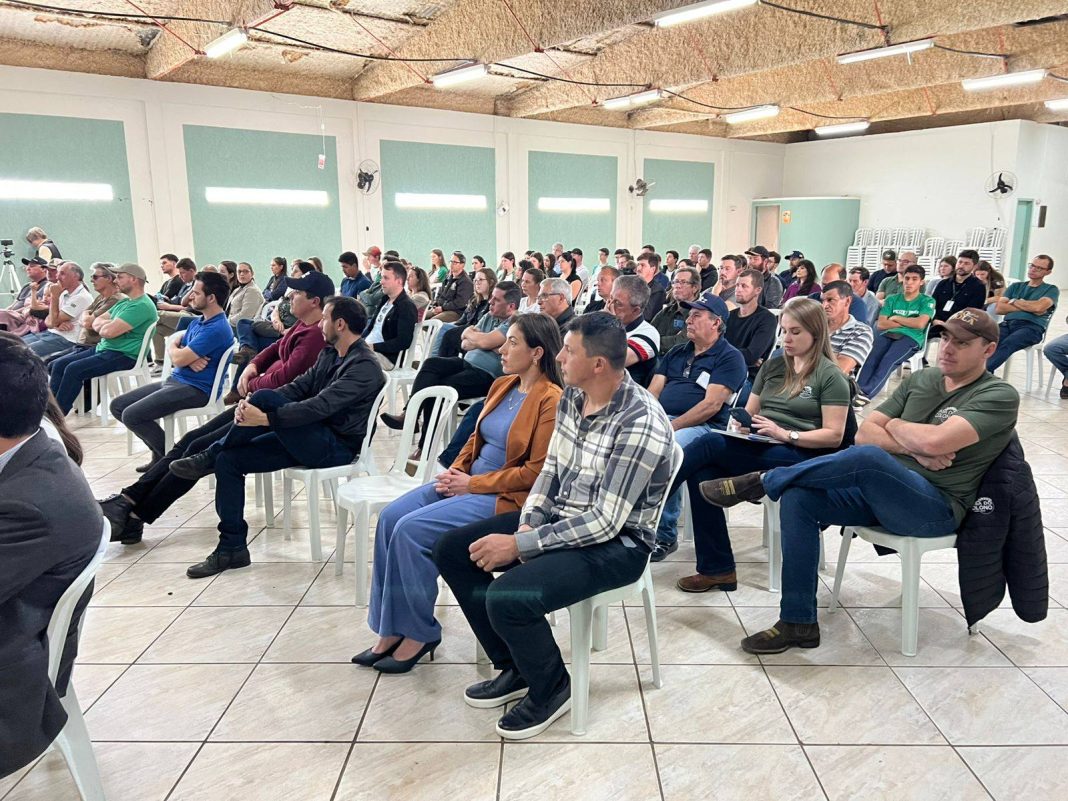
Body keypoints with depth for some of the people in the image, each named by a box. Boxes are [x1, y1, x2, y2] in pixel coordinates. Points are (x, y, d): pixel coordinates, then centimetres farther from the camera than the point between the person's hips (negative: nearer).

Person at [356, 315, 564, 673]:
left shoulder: (550, 401, -15)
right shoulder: (502, 385, 11)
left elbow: (536, 472, -18)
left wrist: (472, 484, -15)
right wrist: (456, 470, 0)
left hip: (505, 497, -8)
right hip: (468, 481, 9)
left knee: (411, 529, -21)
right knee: (390, 517, -9)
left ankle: (418, 633, -3)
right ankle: (391, 629, -1)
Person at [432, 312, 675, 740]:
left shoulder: (640, 424, -26)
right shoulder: (572, 396, -1)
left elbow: (606, 522, -26)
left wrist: (520, 545, -24)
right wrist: (527, 524, -7)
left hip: (615, 541, -8)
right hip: (558, 517, 9)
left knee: (507, 598, -30)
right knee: (451, 551, 1)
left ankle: (551, 687, 4)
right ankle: (515, 669, 15)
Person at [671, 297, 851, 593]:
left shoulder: (830, 376, 0)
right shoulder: (773, 365, 19)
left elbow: (834, 435, -7)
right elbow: (750, 412, 20)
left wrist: (785, 434, -19)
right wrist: (740, 423, -4)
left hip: (800, 456, -6)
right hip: (759, 448, 6)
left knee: (709, 443, -28)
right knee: (702, 471, -27)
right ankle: (717, 569, -21)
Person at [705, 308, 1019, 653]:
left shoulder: (999, 397, -5)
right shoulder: (920, 379, 14)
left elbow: (935, 441, -23)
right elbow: (864, 433, 6)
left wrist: (895, 425, -3)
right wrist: (914, 449, -10)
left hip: (937, 507, -6)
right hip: (878, 491, 7)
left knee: (868, 457, -36)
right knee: (798, 498, -19)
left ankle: (762, 482, -15)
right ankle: (798, 624, -14)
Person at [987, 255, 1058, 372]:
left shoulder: (1051, 290, 16)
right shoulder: (1016, 286, 27)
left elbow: (1038, 307, -7)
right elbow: (999, 308, 11)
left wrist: (1014, 302, 8)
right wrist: (1028, 308, 3)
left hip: (1031, 327, -3)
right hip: (1007, 324, 3)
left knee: (1007, 344, -38)